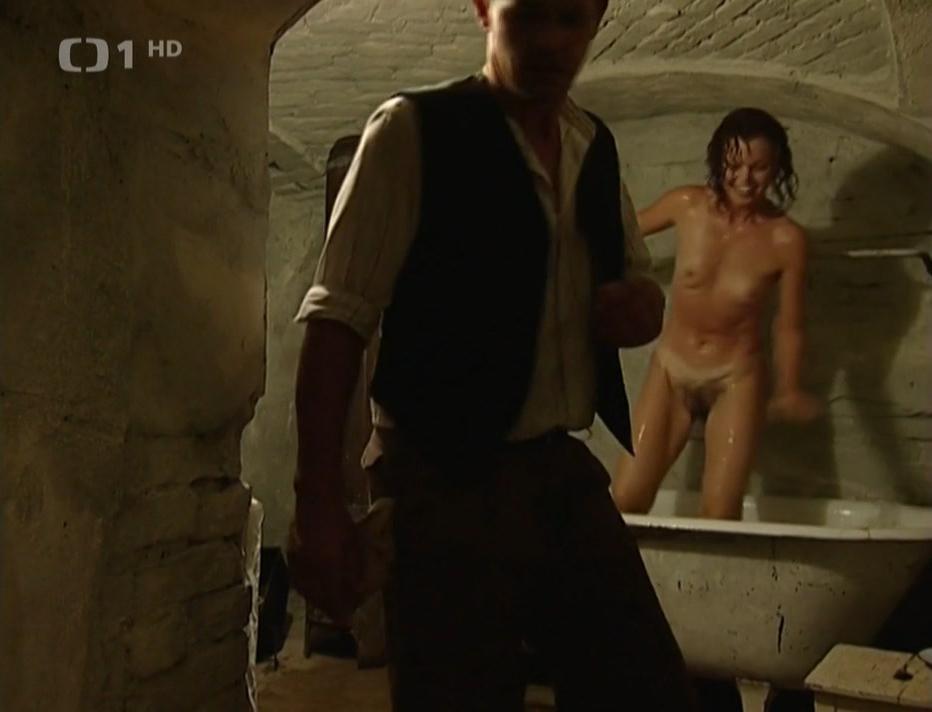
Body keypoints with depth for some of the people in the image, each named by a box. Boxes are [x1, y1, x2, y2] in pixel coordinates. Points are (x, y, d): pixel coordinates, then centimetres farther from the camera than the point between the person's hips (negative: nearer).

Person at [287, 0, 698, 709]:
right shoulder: (415, 129, -8)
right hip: (448, 481, -6)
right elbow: (339, 315, -13)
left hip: (567, 471, 6)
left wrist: (644, 304, 0)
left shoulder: (598, 146, 10)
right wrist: (319, 503, -20)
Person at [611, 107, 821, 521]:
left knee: (720, 515, -2)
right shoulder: (687, 206, -9)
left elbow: (788, 326, -3)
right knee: (625, 502, -1)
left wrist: (787, 391, -6)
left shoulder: (786, 239, -14)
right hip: (669, 369, 2)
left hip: (736, 380, -2)